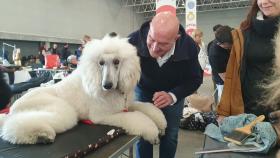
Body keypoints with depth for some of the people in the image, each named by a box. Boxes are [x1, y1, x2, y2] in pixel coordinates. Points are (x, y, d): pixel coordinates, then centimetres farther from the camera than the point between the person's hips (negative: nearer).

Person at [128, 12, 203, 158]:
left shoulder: (188, 46, -29)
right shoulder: (134, 40, -33)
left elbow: (195, 79, -16)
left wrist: (172, 96, -33)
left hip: (174, 94, 1)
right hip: (143, 91, 0)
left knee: (170, 137, 8)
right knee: (142, 136, 2)